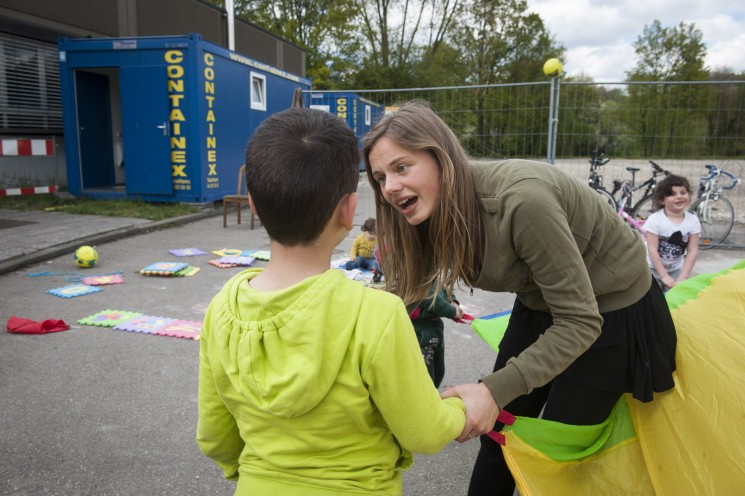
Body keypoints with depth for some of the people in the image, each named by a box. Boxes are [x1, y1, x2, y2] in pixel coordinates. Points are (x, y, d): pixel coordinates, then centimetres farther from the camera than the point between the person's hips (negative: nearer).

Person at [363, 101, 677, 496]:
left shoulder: (521, 199, -37)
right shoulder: (435, 210, -14)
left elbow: (579, 321, -30)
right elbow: (403, 292, -5)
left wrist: (495, 390, -37)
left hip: (608, 313, -6)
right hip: (539, 304, 6)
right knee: (497, 431, 11)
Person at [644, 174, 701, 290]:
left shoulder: (693, 221, -10)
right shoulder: (655, 219, -21)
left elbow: (692, 251, -9)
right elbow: (652, 250, -20)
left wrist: (683, 277, -15)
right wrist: (664, 276, -19)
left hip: (676, 270, 3)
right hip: (653, 269, -3)